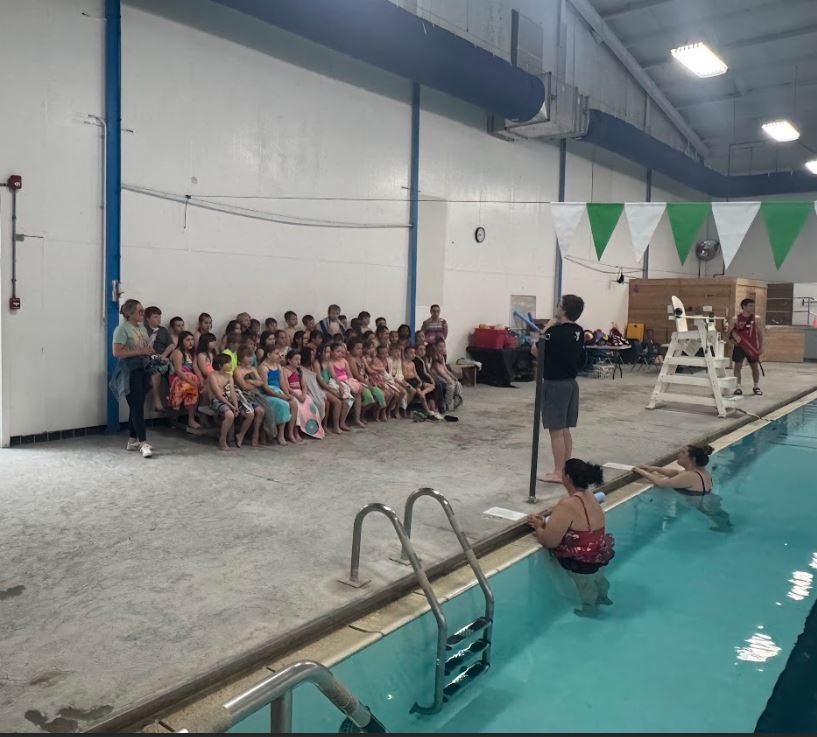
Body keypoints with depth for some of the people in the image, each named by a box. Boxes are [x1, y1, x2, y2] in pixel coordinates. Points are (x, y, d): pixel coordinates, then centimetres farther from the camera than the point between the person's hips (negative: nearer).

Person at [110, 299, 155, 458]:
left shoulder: (142, 328, 17)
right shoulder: (123, 328, -8)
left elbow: (148, 348, 25)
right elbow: (117, 352, -16)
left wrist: (150, 351, 1)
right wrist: (140, 352, -17)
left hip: (144, 369, 8)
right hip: (130, 371, -8)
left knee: (137, 406, 11)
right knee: (137, 407, -10)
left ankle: (132, 441, 19)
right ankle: (143, 443, -11)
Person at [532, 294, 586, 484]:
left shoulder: (555, 332, -19)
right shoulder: (578, 332, 6)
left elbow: (535, 351, -11)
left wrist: (547, 328, -5)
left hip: (555, 384, -8)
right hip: (570, 383, 9)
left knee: (556, 430, -2)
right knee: (565, 429, 15)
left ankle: (558, 473, 3)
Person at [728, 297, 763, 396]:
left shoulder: (756, 319, -1)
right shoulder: (735, 319, -6)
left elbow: (760, 333, 3)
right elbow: (729, 332, -1)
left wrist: (760, 347, 0)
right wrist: (734, 340, -15)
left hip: (752, 347, 2)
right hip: (739, 347, -2)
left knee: (755, 366, 7)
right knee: (738, 366, -1)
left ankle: (756, 387, 21)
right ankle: (738, 387, 4)